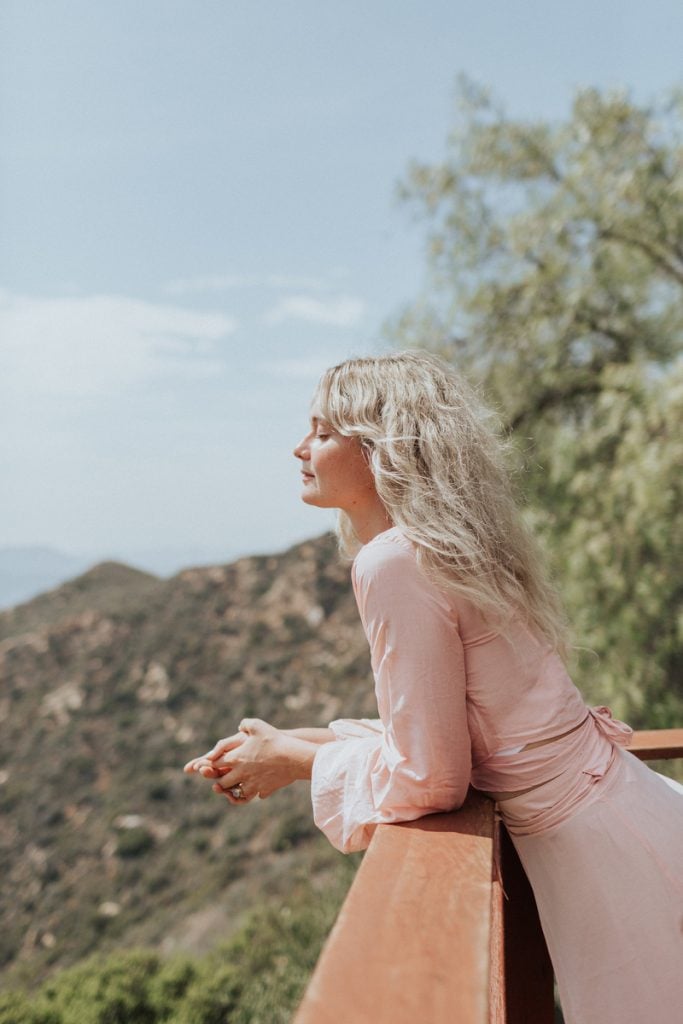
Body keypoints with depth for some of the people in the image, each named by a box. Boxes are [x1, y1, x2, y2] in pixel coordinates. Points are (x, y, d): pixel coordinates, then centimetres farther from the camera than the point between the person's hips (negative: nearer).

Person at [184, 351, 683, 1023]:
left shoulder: (394, 563, -23)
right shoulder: (441, 544, 6)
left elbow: (429, 776, -20)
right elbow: (430, 724, 11)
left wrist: (294, 760, -5)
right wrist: (284, 740, 8)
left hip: (595, 842, -8)